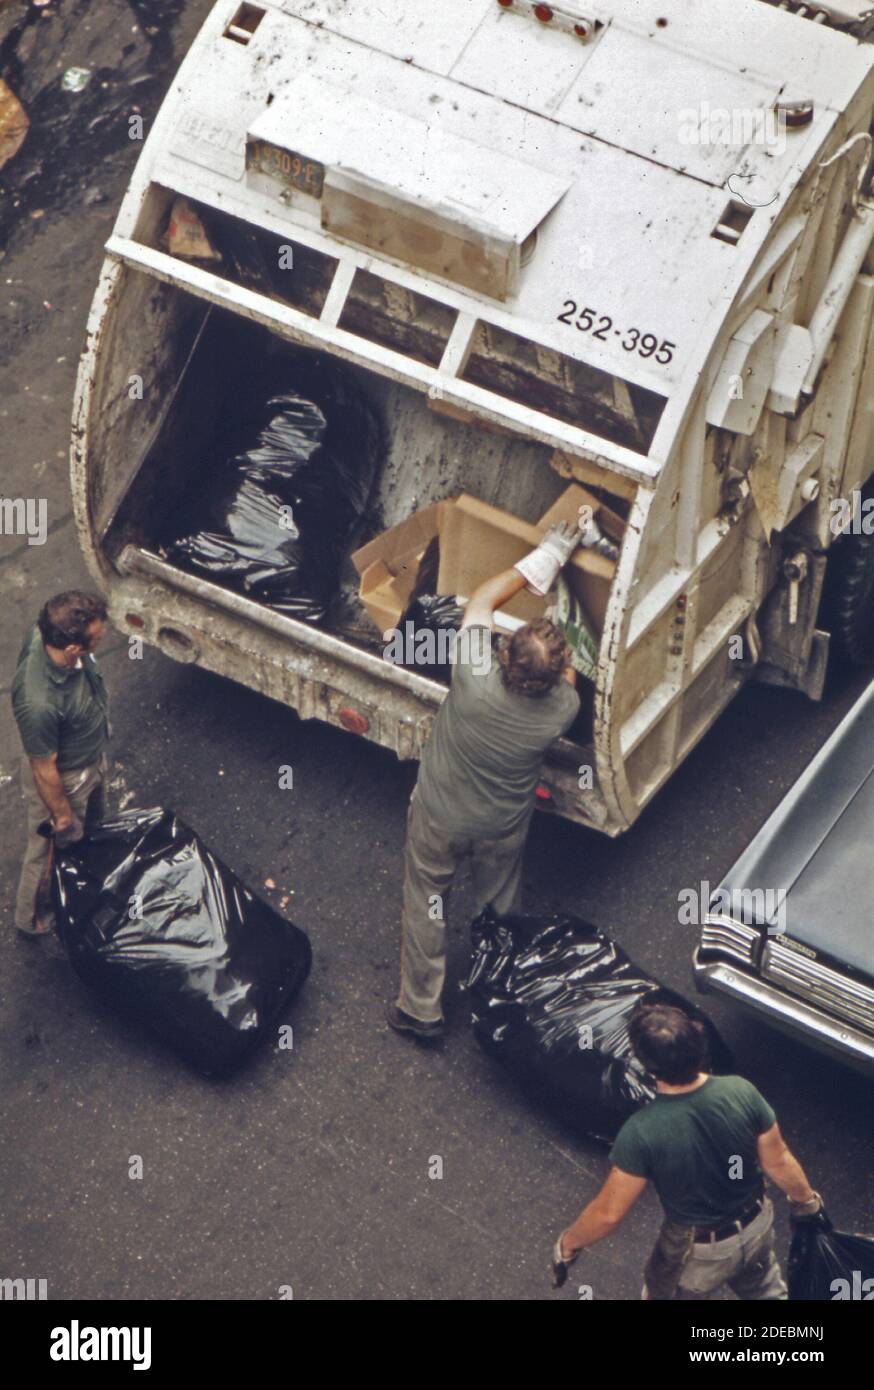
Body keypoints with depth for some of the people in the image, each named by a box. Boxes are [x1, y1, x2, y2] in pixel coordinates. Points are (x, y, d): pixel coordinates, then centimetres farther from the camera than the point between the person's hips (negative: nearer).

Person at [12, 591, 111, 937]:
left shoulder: (46, 633, -25)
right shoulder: (39, 703, -47)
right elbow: (45, 770, -28)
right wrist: (62, 814, -12)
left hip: (92, 757, 7)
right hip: (63, 779, -7)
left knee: (91, 827, 35)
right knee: (52, 852, 22)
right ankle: (33, 919, 50)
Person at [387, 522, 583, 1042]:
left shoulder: (474, 682, -39)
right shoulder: (562, 710, -34)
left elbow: (484, 598, -23)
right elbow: (566, 677, -5)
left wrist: (547, 556, -20)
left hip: (439, 819, -1)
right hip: (504, 827, 2)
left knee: (426, 906, 22)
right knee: (500, 908, 28)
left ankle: (421, 1010, 39)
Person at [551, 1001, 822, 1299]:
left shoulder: (641, 1132, -34)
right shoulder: (741, 1092, -24)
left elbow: (608, 1213, -23)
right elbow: (779, 1163, -10)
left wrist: (567, 1246, -5)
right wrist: (807, 1200, 11)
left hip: (699, 1252, -3)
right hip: (757, 1228, 3)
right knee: (765, 1290, 33)